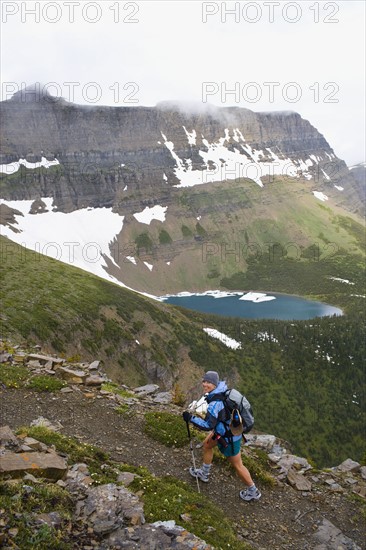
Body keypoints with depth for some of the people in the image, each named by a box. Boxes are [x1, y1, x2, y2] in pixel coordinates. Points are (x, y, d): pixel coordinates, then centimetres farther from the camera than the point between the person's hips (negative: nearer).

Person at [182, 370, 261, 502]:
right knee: (207, 445, 26)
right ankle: (204, 474, 48)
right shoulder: (222, 388, -12)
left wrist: (191, 418, -25)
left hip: (229, 437, -9)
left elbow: (208, 426, -33)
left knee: (237, 465, 12)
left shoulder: (215, 403, -36)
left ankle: (253, 492, 33)